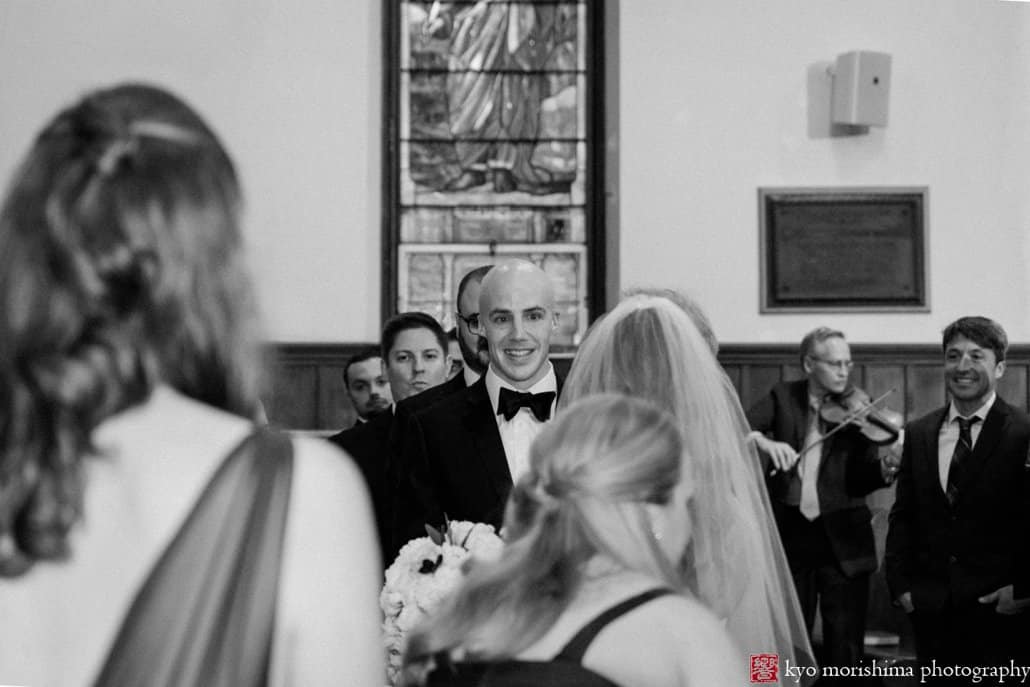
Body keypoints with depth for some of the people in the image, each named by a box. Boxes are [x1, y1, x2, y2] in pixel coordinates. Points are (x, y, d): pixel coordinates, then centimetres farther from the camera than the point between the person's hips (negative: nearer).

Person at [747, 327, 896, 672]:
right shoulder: (783, 397, 2)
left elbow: (858, 481, -8)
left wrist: (884, 471, -30)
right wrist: (762, 440, -32)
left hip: (842, 539, -1)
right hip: (790, 533, 1)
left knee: (845, 646, 3)